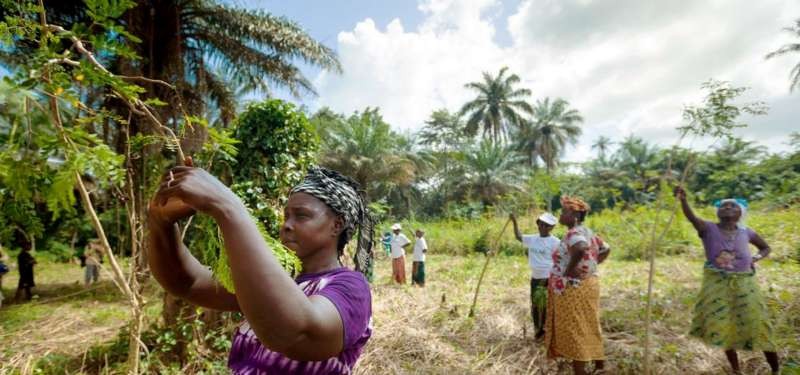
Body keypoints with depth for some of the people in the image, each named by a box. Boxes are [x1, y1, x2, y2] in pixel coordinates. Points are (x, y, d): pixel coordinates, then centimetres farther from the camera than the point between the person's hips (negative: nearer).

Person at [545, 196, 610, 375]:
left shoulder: (574, 233, -20)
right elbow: (605, 249, 23)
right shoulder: (586, 232, 10)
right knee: (586, 328, 21)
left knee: (574, 330, 1)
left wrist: (569, 269, -28)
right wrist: (591, 265, 16)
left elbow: (580, 249, -42)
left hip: (574, 290, -10)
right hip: (586, 285, 10)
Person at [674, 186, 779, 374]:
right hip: (717, 282, -1)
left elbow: (766, 248, 19)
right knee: (723, 326, 5)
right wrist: (683, 200, -50)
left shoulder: (745, 232, 1)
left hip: (743, 282, 2)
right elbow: (691, 217, -30)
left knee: (756, 324, 6)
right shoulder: (709, 228, -8)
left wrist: (757, 257, -4)